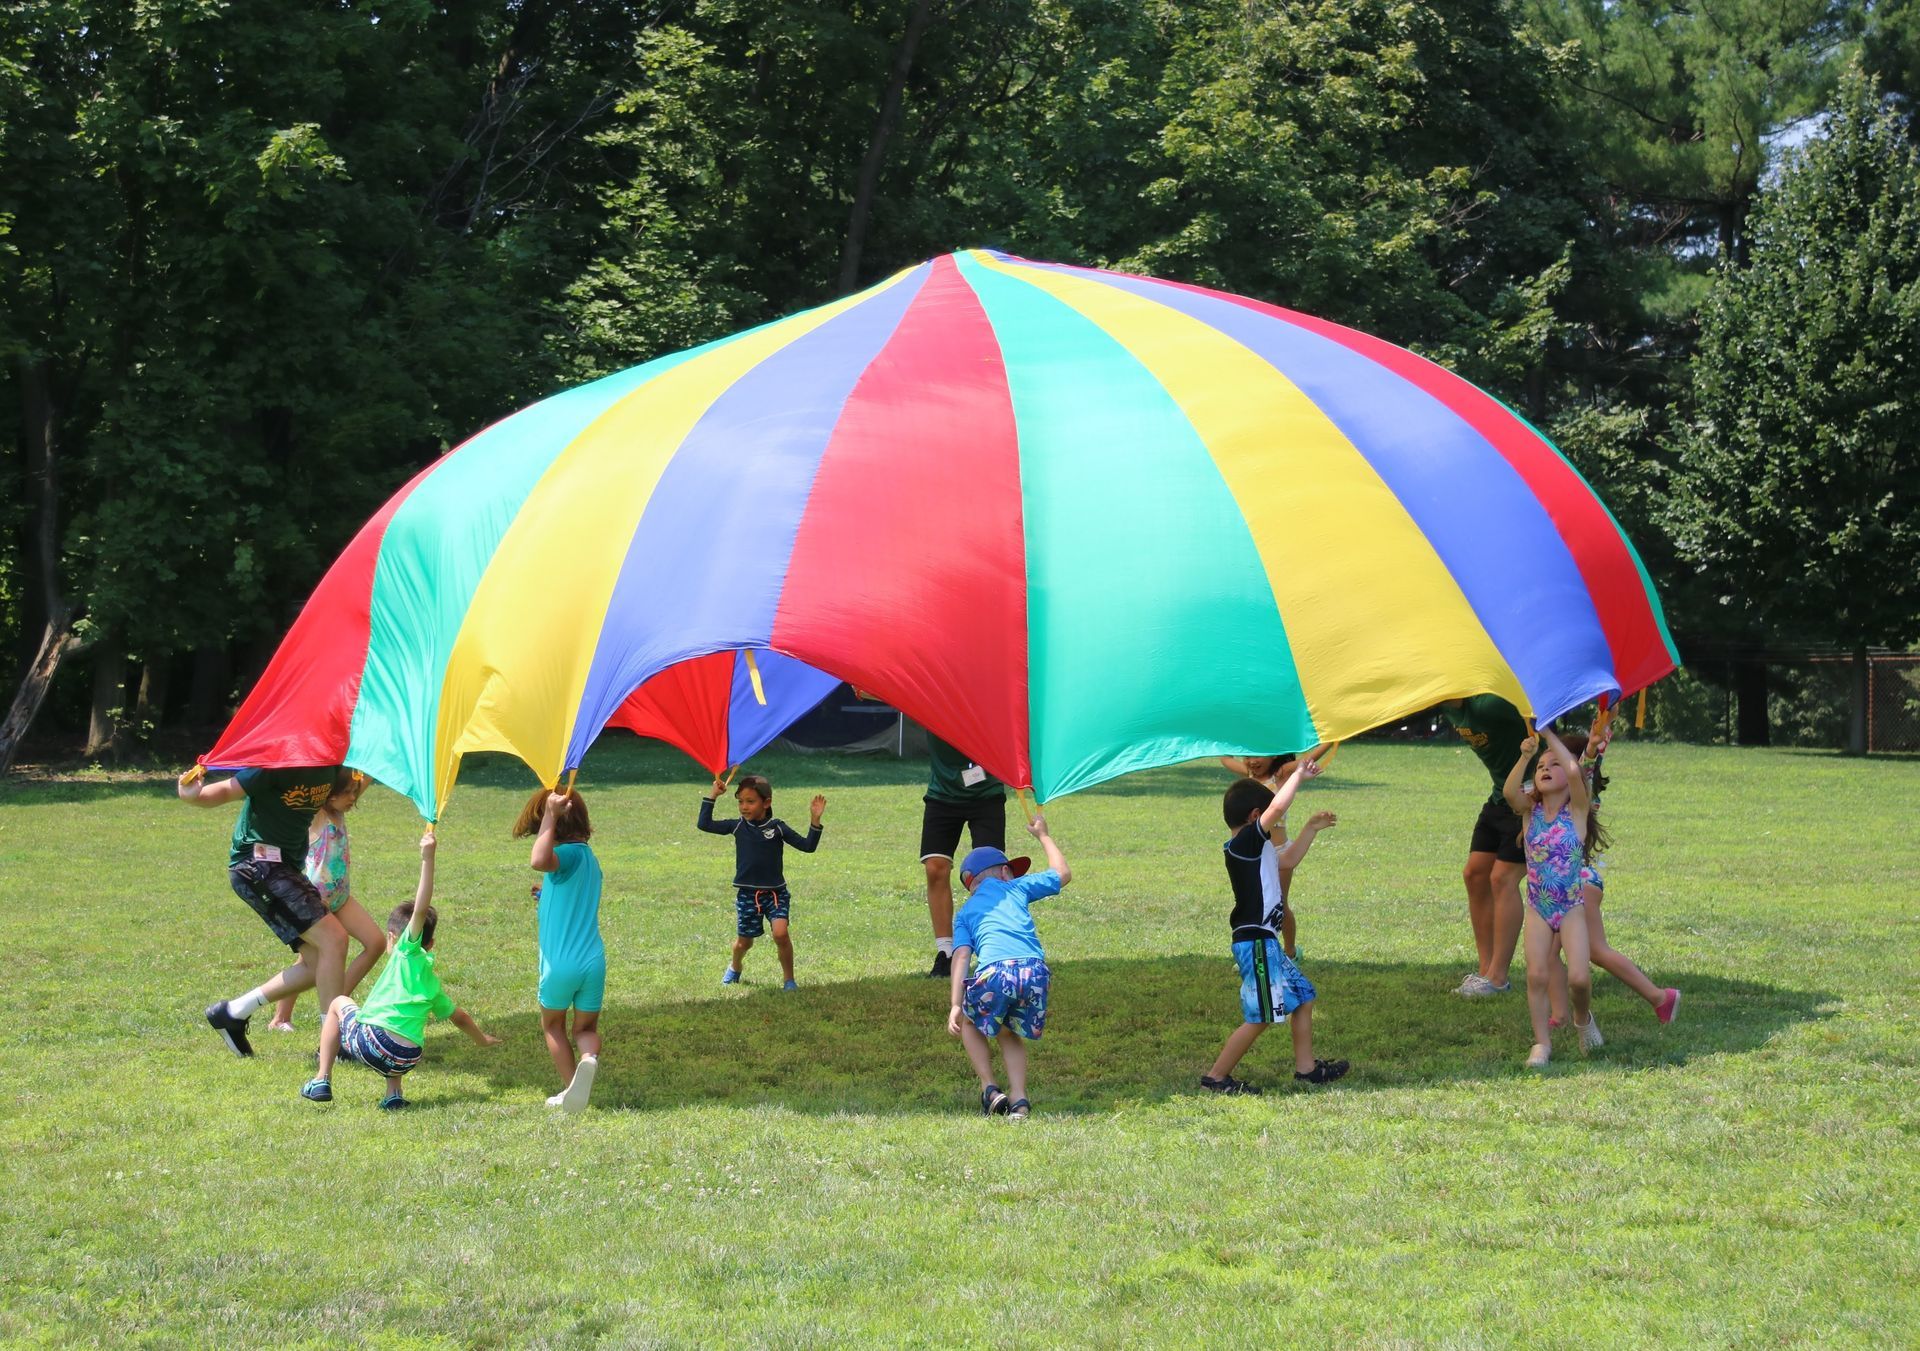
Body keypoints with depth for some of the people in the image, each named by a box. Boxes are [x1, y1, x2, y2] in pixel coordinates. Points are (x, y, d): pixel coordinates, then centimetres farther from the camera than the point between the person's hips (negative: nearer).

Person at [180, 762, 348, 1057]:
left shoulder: (330, 766, 3)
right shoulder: (275, 764, -19)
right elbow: (225, 792, -22)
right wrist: (192, 793, -41)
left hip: (287, 864, 9)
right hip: (257, 864, -9)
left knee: (317, 962, 7)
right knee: (333, 938, -18)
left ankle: (232, 1011, 16)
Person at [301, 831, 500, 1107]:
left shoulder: (408, 954, 8)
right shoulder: (433, 983, 24)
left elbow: (420, 909, -5)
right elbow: (459, 1016, 36)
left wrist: (427, 859, -10)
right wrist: (483, 1039, 56)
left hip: (371, 1041, -5)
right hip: (407, 1061, 5)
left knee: (339, 1003, 27)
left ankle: (322, 1081, 20)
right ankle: (393, 1092, 17)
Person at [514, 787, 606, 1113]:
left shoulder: (570, 854, -13)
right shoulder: (589, 857, 14)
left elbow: (539, 861, -38)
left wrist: (550, 816, -29)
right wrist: (548, 891, 43)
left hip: (560, 962, -6)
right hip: (593, 961, 6)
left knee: (552, 1025, 18)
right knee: (586, 1028, 16)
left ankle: (570, 1088, 10)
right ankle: (589, 1058, -17)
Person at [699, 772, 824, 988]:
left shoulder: (778, 828, -4)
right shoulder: (737, 826, 1)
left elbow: (808, 846, -5)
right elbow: (704, 824, 2)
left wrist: (815, 820, -17)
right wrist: (712, 796, -2)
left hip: (775, 892, -2)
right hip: (747, 894, 2)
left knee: (780, 934, -22)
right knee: (744, 941, 12)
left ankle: (789, 979, -7)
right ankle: (734, 967, 45)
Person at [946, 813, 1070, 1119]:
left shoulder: (964, 913, 26)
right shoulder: (1016, 888, 28)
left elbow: (961, 956, 10)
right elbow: (1063, 873, 41)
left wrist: (955, 1006, 3)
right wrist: (1042, 835, 55)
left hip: (994, 974, -1)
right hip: (1035, 971, 1)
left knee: (969, 1021, 29)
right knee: (1010, 1033, 27)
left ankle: (989, 1089, 15)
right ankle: (1019, 1099, 8)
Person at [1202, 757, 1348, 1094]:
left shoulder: (1253, 850, 16)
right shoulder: (1243, 844, -15)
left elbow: (1288, 860, 32)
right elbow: (1278, 807, -27)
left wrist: (1311, 828, 28)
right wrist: (1298, 775, -15)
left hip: (1266, 943, 11)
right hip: (1254, 942, -11)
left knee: (1302, 996, 17)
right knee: (1259, 1018, -7)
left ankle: (1306, 1067, 23)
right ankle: (1216, 1077, -1)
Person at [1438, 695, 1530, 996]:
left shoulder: (1488, 705, -29)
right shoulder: (1449, 707, 0)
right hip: (1501, 798, 10)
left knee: (1503, 878, -12)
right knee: (1475, 874, 6)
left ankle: (1498, 977, -7)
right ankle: (1486, 968, 12)